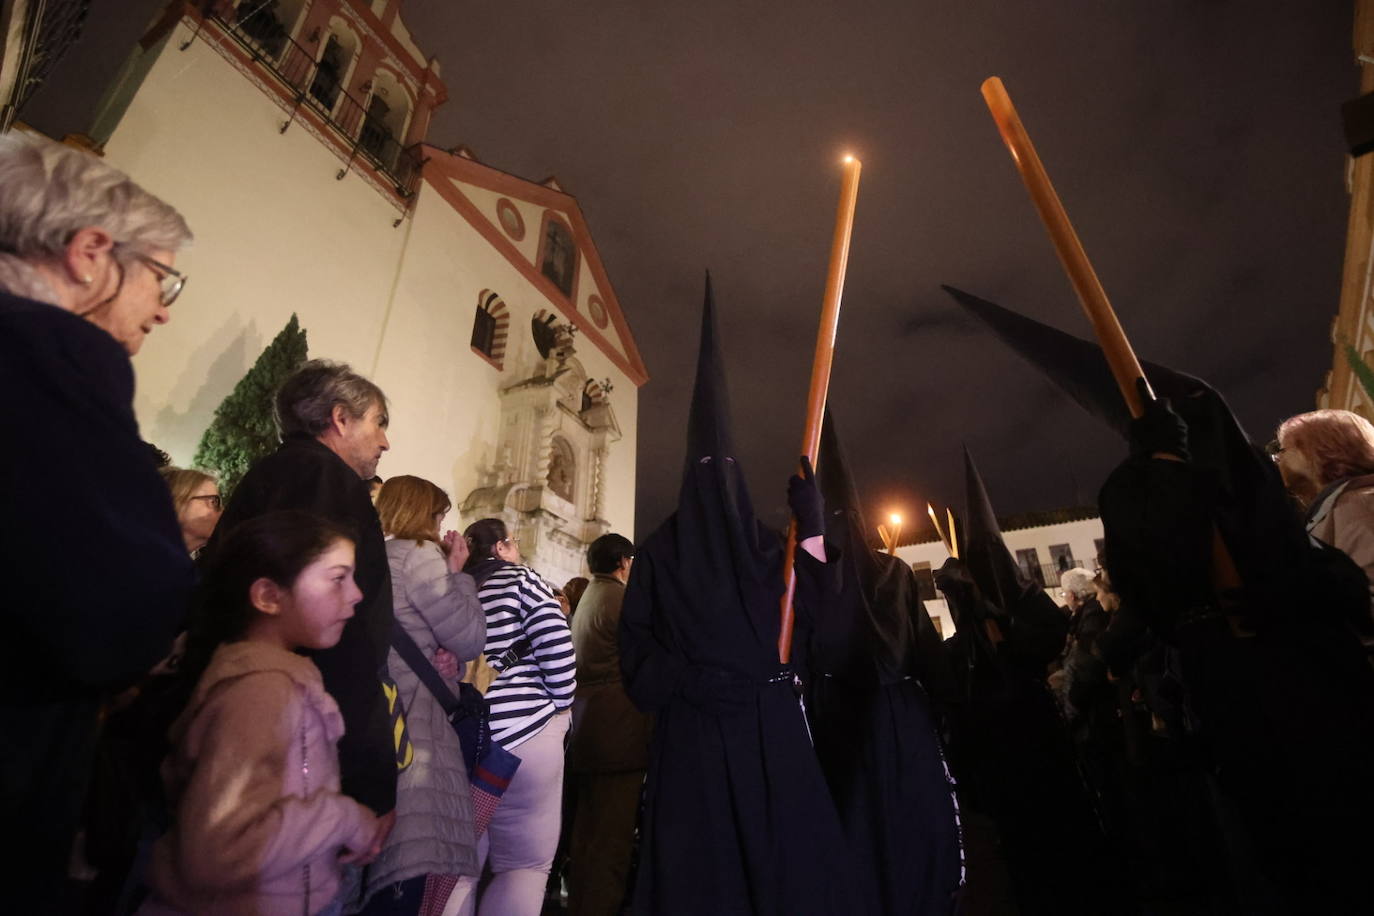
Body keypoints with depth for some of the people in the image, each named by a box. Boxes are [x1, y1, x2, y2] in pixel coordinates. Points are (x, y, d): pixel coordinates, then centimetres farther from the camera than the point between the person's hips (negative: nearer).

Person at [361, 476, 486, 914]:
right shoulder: (417, 554, -11)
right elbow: (468, 640, -10)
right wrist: (457, 571, -1)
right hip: (411, 721, -10)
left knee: (384, 853, 17)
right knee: (420, 859, -6)